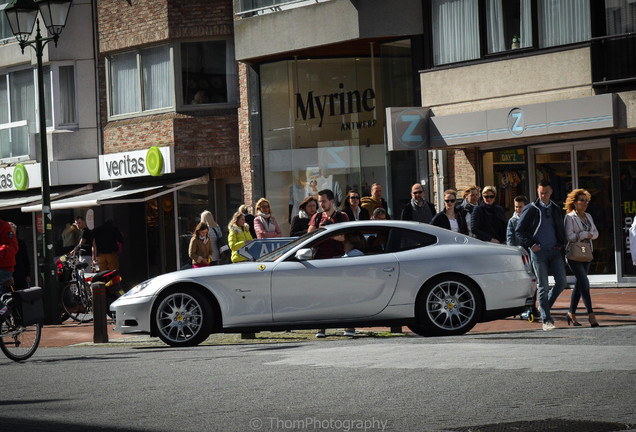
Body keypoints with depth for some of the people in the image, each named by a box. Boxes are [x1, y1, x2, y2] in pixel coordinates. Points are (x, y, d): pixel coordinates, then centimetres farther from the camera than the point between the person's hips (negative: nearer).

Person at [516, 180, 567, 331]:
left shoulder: (555, 209, 13)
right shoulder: (531, 209, -1)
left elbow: (561, 229, 25)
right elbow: (519, 230, -2)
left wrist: (560, 244, 9)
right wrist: (531, 244, -9)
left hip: (554, 251, 4)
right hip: (539, 252, -4)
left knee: (562, 281, -3)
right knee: (543, 286, -4)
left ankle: (545, 306, 19)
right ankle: (546, 320, 1)